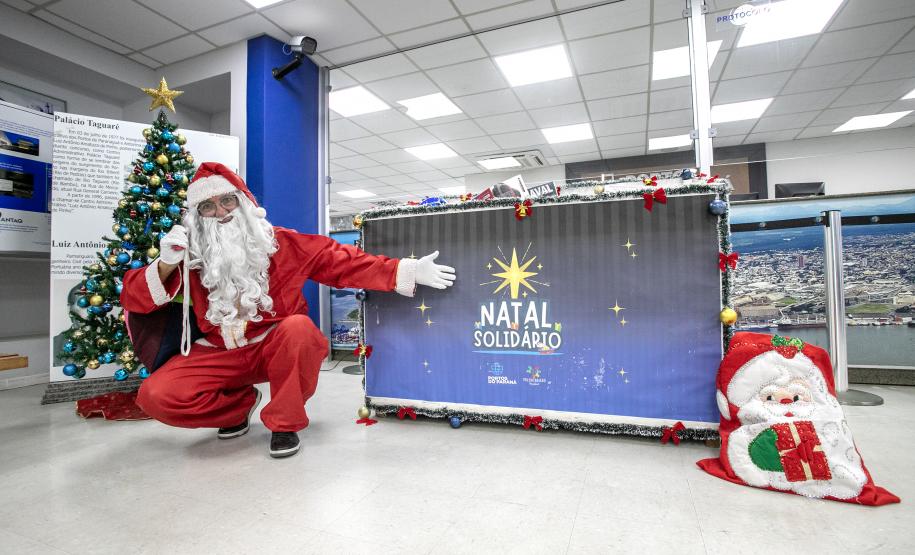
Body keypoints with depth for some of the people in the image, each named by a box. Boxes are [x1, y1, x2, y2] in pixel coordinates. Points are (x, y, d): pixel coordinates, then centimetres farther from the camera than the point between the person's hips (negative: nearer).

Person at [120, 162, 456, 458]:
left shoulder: (282, 243, -6)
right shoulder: (190, 257, -1)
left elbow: (342, 262, -8)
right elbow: (131, 298, -1)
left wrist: (408, 270, -16)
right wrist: (166, 264, -23)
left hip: (276, 347, -2)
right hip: (220, 354, 2)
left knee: (299, 327, -35)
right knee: (155, 396, -20)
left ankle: (284, 422, -11)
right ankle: (238, 404, 12)